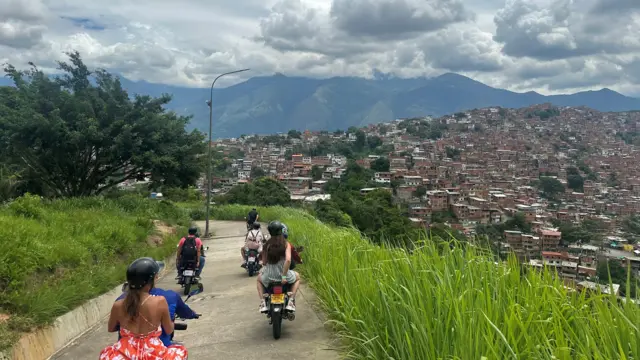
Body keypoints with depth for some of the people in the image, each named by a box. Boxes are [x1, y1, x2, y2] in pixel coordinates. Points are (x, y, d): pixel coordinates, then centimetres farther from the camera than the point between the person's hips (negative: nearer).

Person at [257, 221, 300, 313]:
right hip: (283, 274, -2)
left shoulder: (267, 244, -2)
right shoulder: (286, 244, -8)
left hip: (269, 277, 2)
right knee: (297, 277, 33)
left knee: (259, 279, 38)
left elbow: (264, 262, 2)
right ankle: (291, 301, 14)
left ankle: (263, 303, 19)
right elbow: (288, 260, -22)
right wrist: (284, 276, -15)